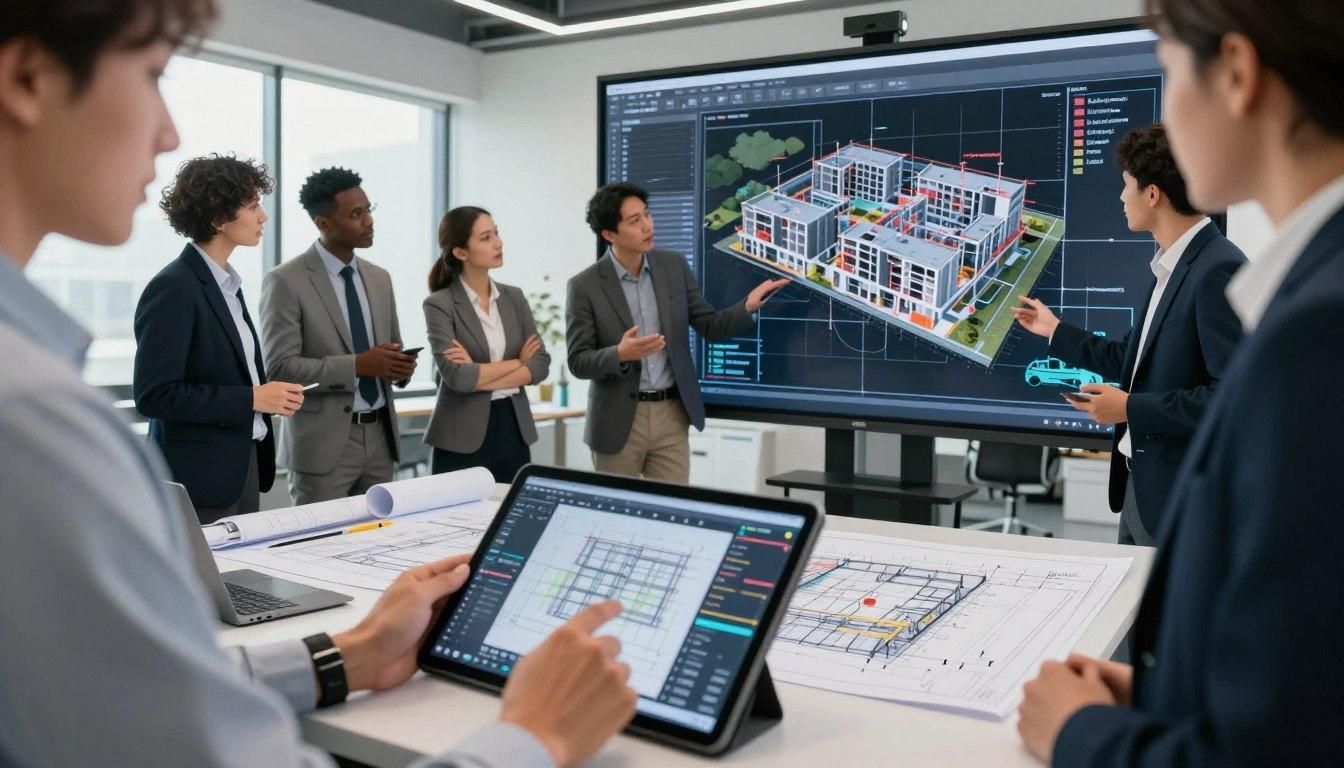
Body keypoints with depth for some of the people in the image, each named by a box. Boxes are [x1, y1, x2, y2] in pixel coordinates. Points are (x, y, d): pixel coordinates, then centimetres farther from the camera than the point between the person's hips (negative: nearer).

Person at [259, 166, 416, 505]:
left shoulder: (379, 277, 11)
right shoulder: (285, 281, -8)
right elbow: (280, 367, -14)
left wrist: (401, 365, -6)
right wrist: (357, 365, -22)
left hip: (380, 436, 6)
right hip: (324, 442, -5)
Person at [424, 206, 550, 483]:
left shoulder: (514, 297, 7)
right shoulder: (439, 304, -8)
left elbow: (541, 363, -1)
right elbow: (457, 376, -19)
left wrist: (480, 378, -13)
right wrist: (517, 361, -8)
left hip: (514, 429, 5)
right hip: (464, 437, -4)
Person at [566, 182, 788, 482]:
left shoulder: (674, 266, 2)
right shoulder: (585, 286, -9)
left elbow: (710, 326, 4)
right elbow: (578, 362, -9)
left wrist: (748, 306, -15)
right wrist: (620, 354, -28)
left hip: (671, 415, 3)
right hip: (619, 421, -3)